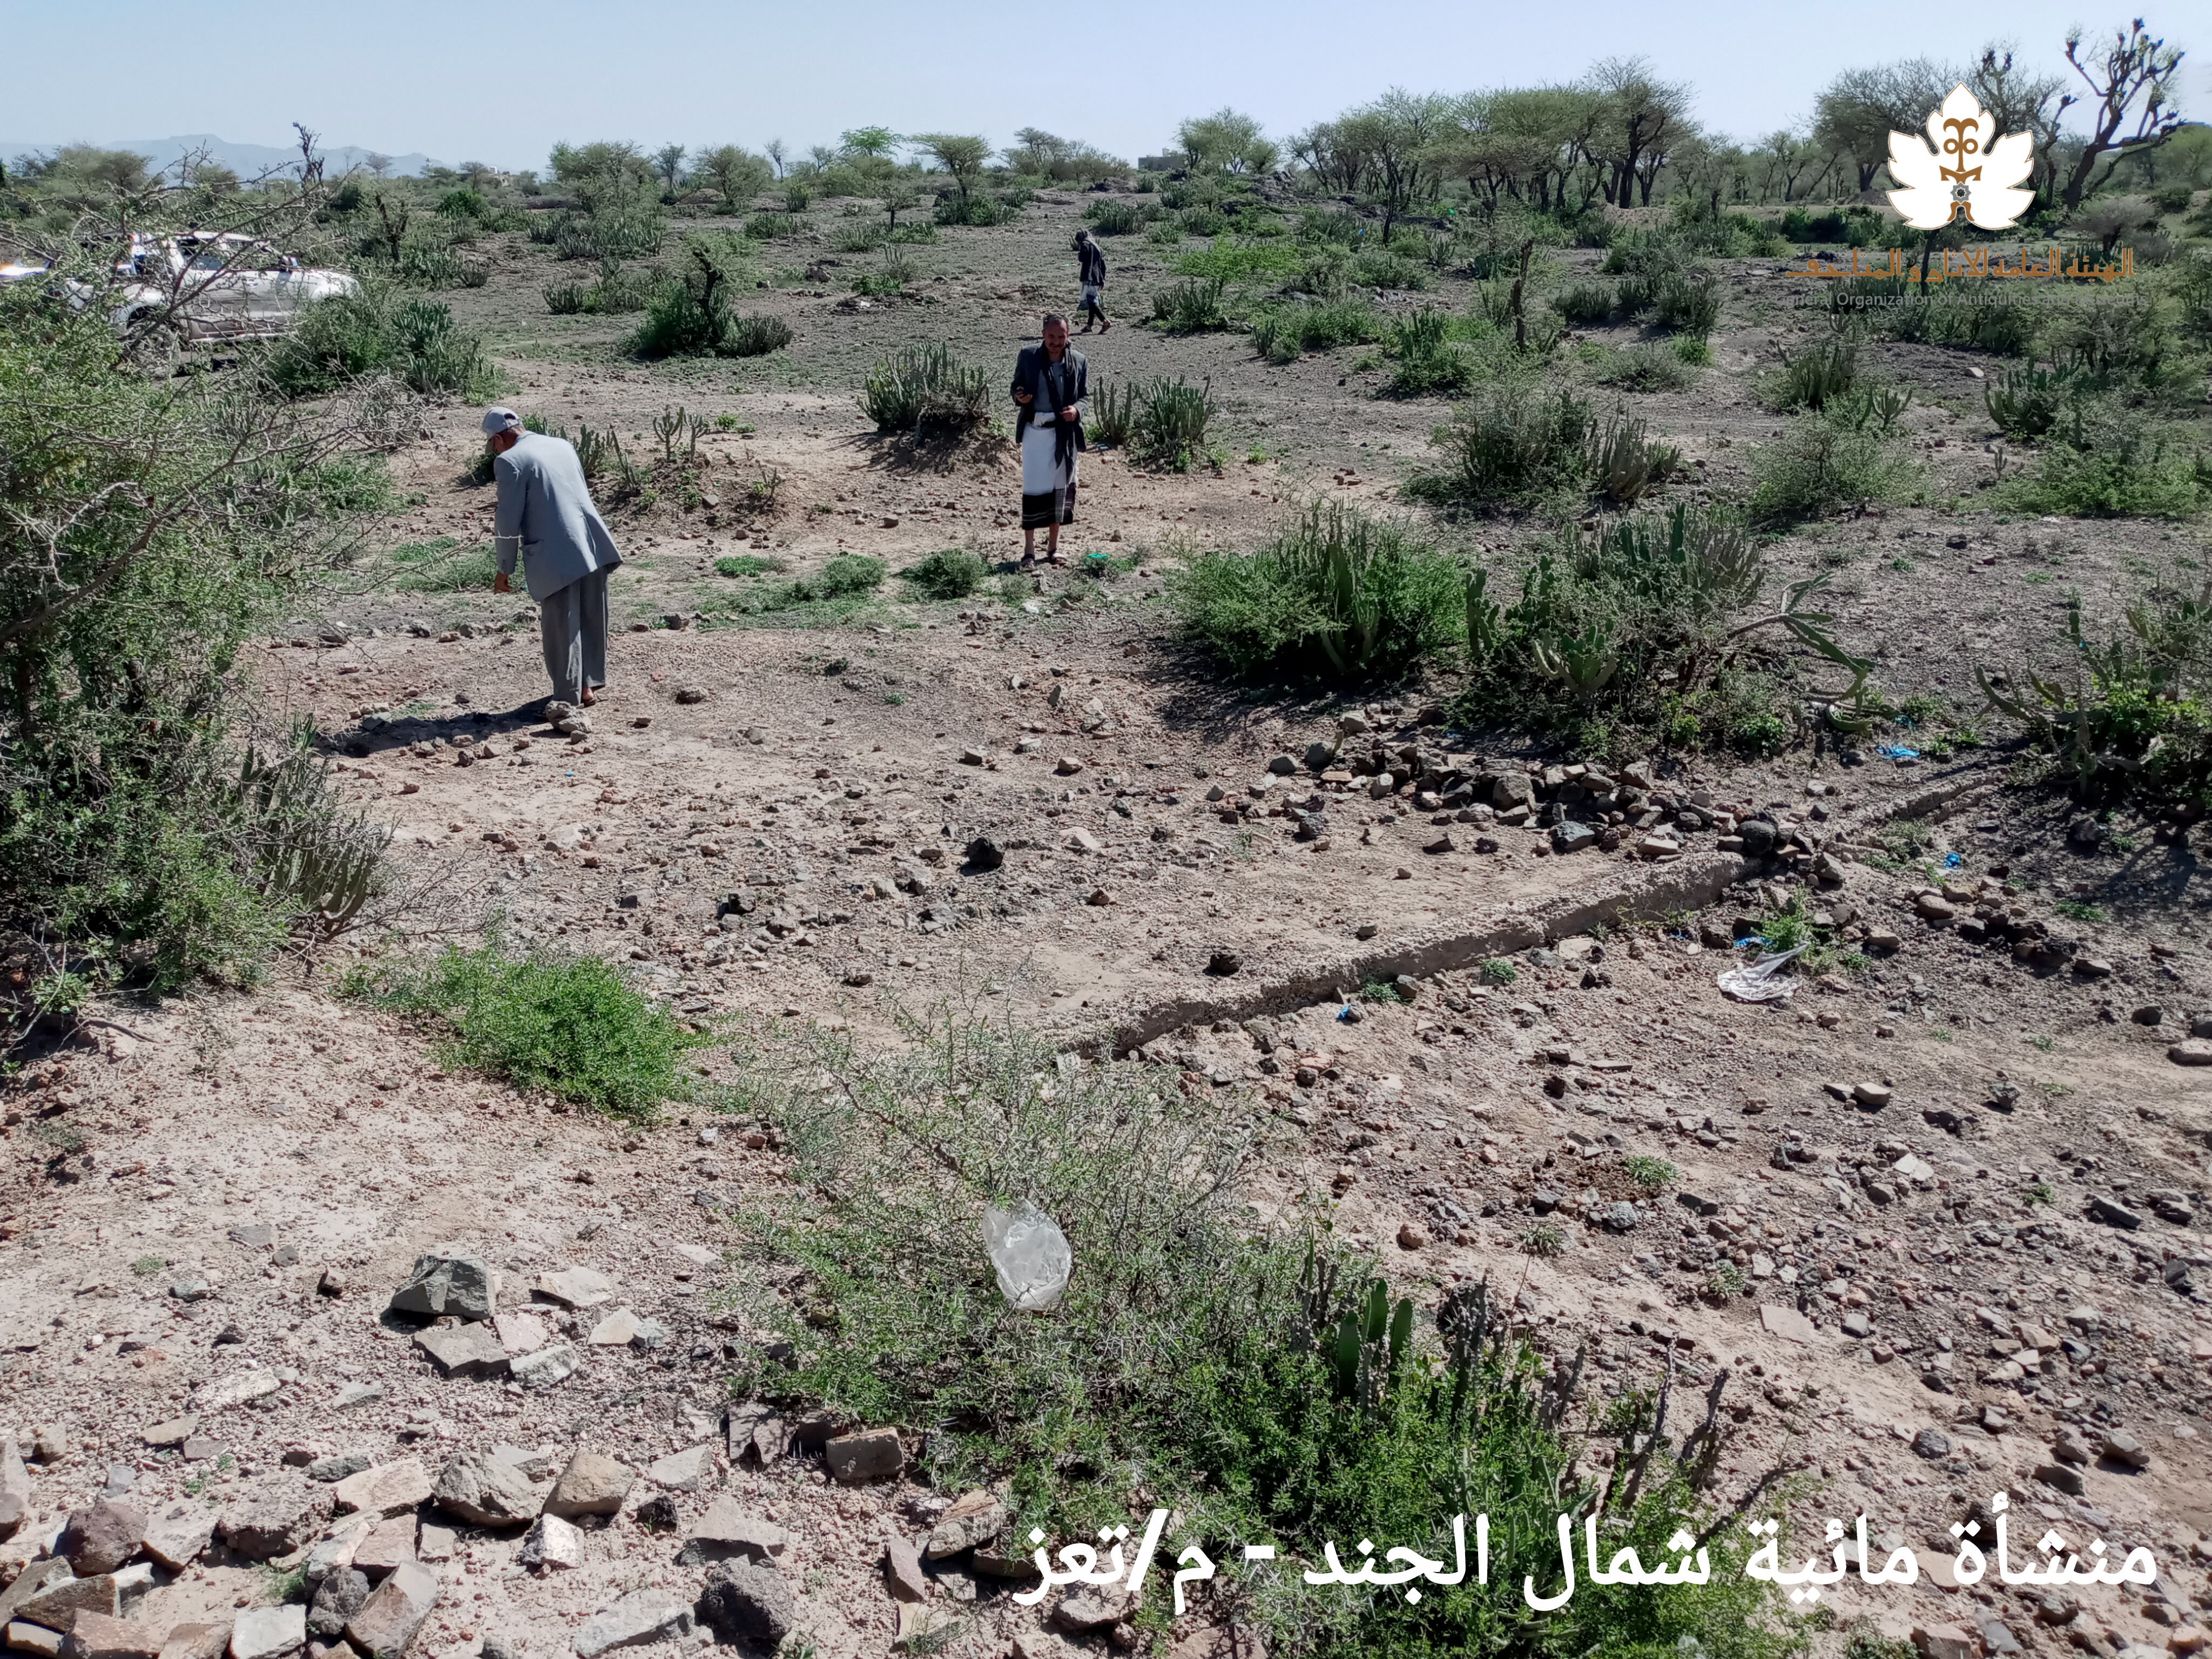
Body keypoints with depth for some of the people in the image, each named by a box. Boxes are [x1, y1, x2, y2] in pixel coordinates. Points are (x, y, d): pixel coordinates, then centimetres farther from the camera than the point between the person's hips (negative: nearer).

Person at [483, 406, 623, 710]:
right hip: (592, 545, 6)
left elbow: (509, 521, -6)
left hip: (556, 557, -6)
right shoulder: (563, 445, 14)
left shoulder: (509, 461, -6)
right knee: (591, 620, 16)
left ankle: (569, 698, 7)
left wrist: (504, 569, 4)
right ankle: (589, 685, 26)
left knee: (561, 628, 3)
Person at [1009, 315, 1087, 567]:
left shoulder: (1078, 362, 2)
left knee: (1060, 488, 9)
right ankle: (1029, 550, -1)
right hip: (1035, 431, -2)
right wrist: (1019, 397, -17)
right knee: (1033, 488, -6)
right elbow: (1016, 387, 7)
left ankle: (1053, 547, 22)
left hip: (1064, 433, 2)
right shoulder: (1028, 356, 0)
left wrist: (1077, 409, -14)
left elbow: (1086, 395, 7)